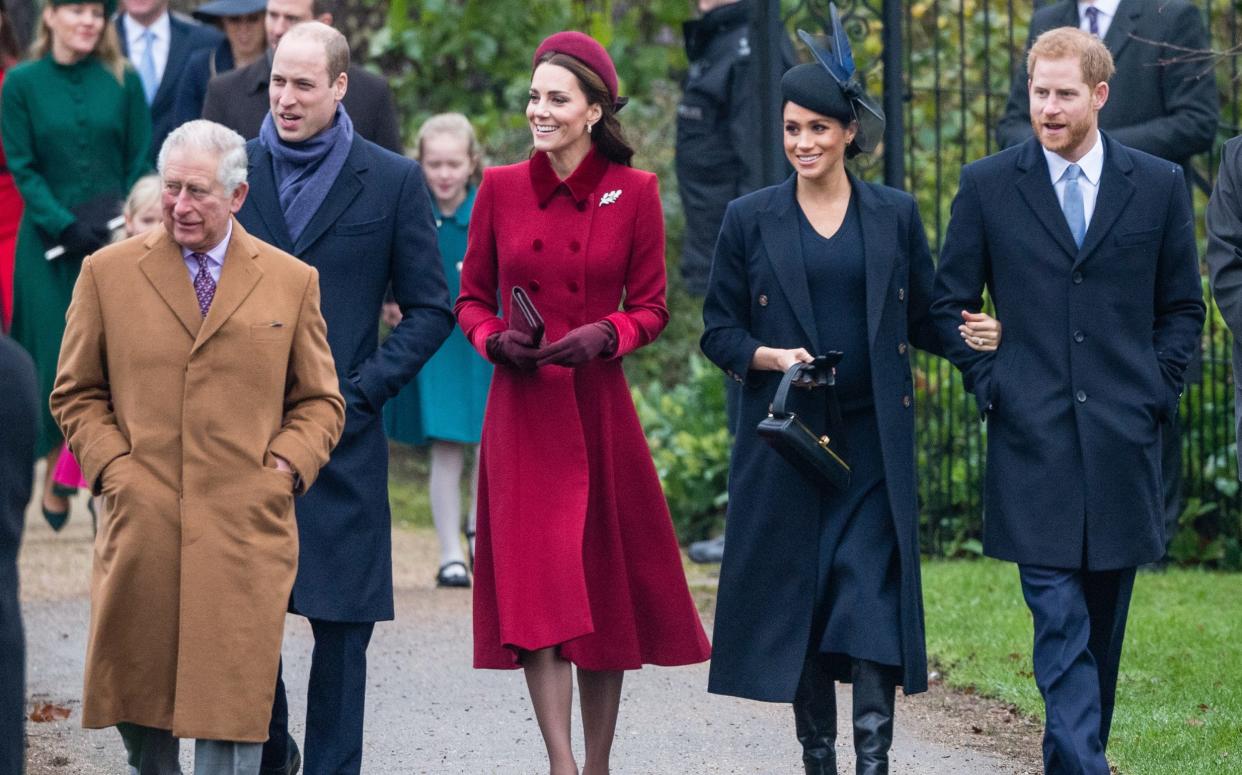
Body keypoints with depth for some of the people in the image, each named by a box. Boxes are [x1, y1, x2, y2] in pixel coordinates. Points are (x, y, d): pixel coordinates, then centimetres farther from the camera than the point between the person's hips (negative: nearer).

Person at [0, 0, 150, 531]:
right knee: (56, 358, -1)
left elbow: (141, 163, 4)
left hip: (116, 240, 1)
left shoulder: (123, 81, 5)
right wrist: (64, 226, -12)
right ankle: (56, 476, 11)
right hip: (50, 245, -1)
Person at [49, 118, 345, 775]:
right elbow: (76, 393, 13)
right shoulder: (108, 273, 9)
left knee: (231, 707, -7)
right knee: (135, 694, 5)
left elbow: (319, 401, 15)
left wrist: (283, 468, -2)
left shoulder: (292, 282, 10)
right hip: (140, 526, 1)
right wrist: (111, 466, -2)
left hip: (246, 530, -1)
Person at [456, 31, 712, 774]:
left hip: (599, 411, 0)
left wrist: (605, 335, -15)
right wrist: (495, 339, -10)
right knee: (536, 587, -10)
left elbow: (651, 307, 4)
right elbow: (472, 297, 10)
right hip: (522, 412, 0)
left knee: (607, 594, 6)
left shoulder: (634, 193, 0)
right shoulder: (501, 189, 3)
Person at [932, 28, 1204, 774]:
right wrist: (989, 386, 0)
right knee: (1059, 620, -11)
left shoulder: (1159, 186, 6)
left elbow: (1183, 307, 13)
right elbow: (951, 301, 10)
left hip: (1124, 438, 2)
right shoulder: (988, 186, 4)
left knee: (1102, 622, 9)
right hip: (1033, 440, -2)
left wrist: (1157, 390, 2)